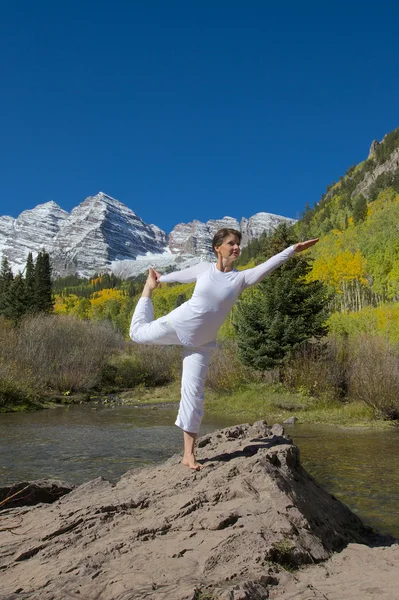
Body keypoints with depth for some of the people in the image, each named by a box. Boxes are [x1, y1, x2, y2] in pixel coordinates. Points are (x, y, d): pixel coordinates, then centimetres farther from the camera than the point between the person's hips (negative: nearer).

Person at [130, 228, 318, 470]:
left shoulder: (241, 278, -10)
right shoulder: (204, 268, -7)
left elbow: (268, 266, -25)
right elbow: (181, 275, 12)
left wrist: (294, 249, -37)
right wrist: (160, 279, 28)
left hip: (201, 341, 0)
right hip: (178, 324, 0)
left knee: (194, 392, -2)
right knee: (139, 332, 20)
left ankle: (189, 454, 5)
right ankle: (148, 288, 45)